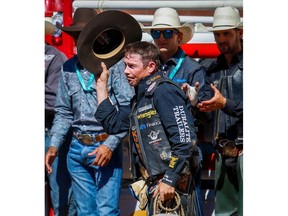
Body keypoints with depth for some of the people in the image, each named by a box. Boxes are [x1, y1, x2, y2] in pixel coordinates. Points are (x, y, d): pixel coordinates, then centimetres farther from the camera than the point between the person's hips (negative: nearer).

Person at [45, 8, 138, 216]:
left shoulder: (114, 64, -8)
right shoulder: (69, 68, 9)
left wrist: (110, 145, -18)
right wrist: (54, 146, 5)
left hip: (105, 146, -5)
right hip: (77, 149, 6)